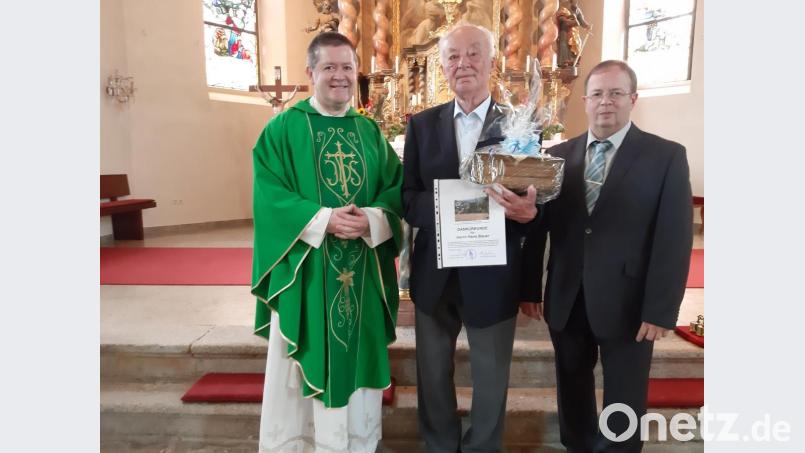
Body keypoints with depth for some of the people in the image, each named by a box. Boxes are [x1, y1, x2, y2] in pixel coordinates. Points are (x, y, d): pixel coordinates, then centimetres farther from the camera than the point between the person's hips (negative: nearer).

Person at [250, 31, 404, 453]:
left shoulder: (371, 131, 11)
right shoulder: (283, 128, -1)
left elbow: (396, 191, 4)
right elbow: (269, 196, -9)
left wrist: (371, 219, -16)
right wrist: (323, 220, -22)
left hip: (362, 273, 4)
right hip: (304, 271, -3)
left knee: (356, 361, 13)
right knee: (301, 368, 8)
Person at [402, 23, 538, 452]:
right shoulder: (422, 124, 2)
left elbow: (533, 203, -4)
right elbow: (407, 200, -3)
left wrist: (527, 211, -28)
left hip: (493, 276, -1)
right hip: (434, 273, 2)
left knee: (491, 378, 17)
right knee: (433, 373, 20)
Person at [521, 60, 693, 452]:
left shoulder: (666, 156, -4)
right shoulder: (558, 156, 4)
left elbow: (674, 239, -8)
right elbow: (538, 227, 2)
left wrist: (661, 310, -12)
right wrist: (530, 288, 1)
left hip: (627, 303, -2)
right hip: (566, 301, 3)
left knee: (624, 401, 16)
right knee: (572, 391, 19)